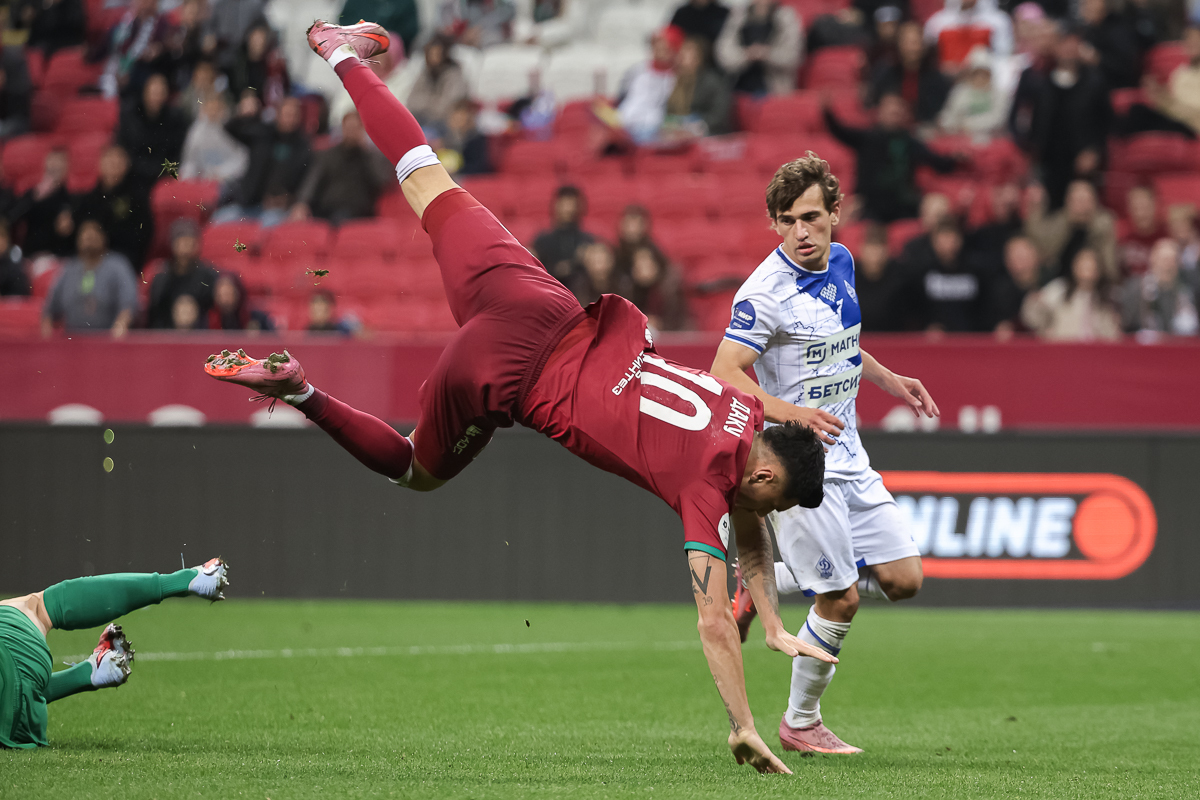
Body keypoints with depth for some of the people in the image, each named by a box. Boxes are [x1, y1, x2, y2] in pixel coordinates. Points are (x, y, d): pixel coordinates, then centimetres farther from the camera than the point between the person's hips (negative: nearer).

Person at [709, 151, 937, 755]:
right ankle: (800, 722, 15)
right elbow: (722, 376, -23)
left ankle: (759, 583, 19)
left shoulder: (841, 263, 6)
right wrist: (788, 411, -35)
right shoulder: (765, 292, -19)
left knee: (903, 580, 5)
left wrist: (889, 380, 21)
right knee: (841, 600, -5)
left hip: (848, 457, 8)